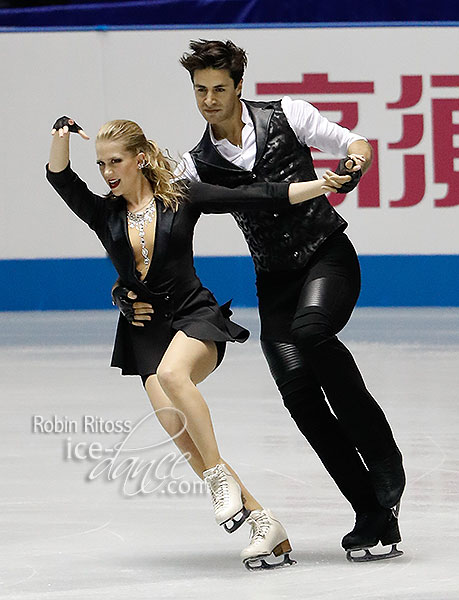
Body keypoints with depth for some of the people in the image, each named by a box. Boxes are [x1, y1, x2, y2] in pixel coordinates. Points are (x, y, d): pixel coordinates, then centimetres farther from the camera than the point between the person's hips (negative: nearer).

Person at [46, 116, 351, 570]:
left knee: (172, 373, -36)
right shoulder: (104, 214, 8)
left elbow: (255, 198, -1)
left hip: (196, 315, -4)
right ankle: (264, 523, -13)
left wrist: (322, 185, -7)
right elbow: (60, 178, -5)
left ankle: (220, 477, -24)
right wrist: (62, 136, -22)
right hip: (147, 331, 4)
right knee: (173, 423, -16)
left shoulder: (181, 198, 0)